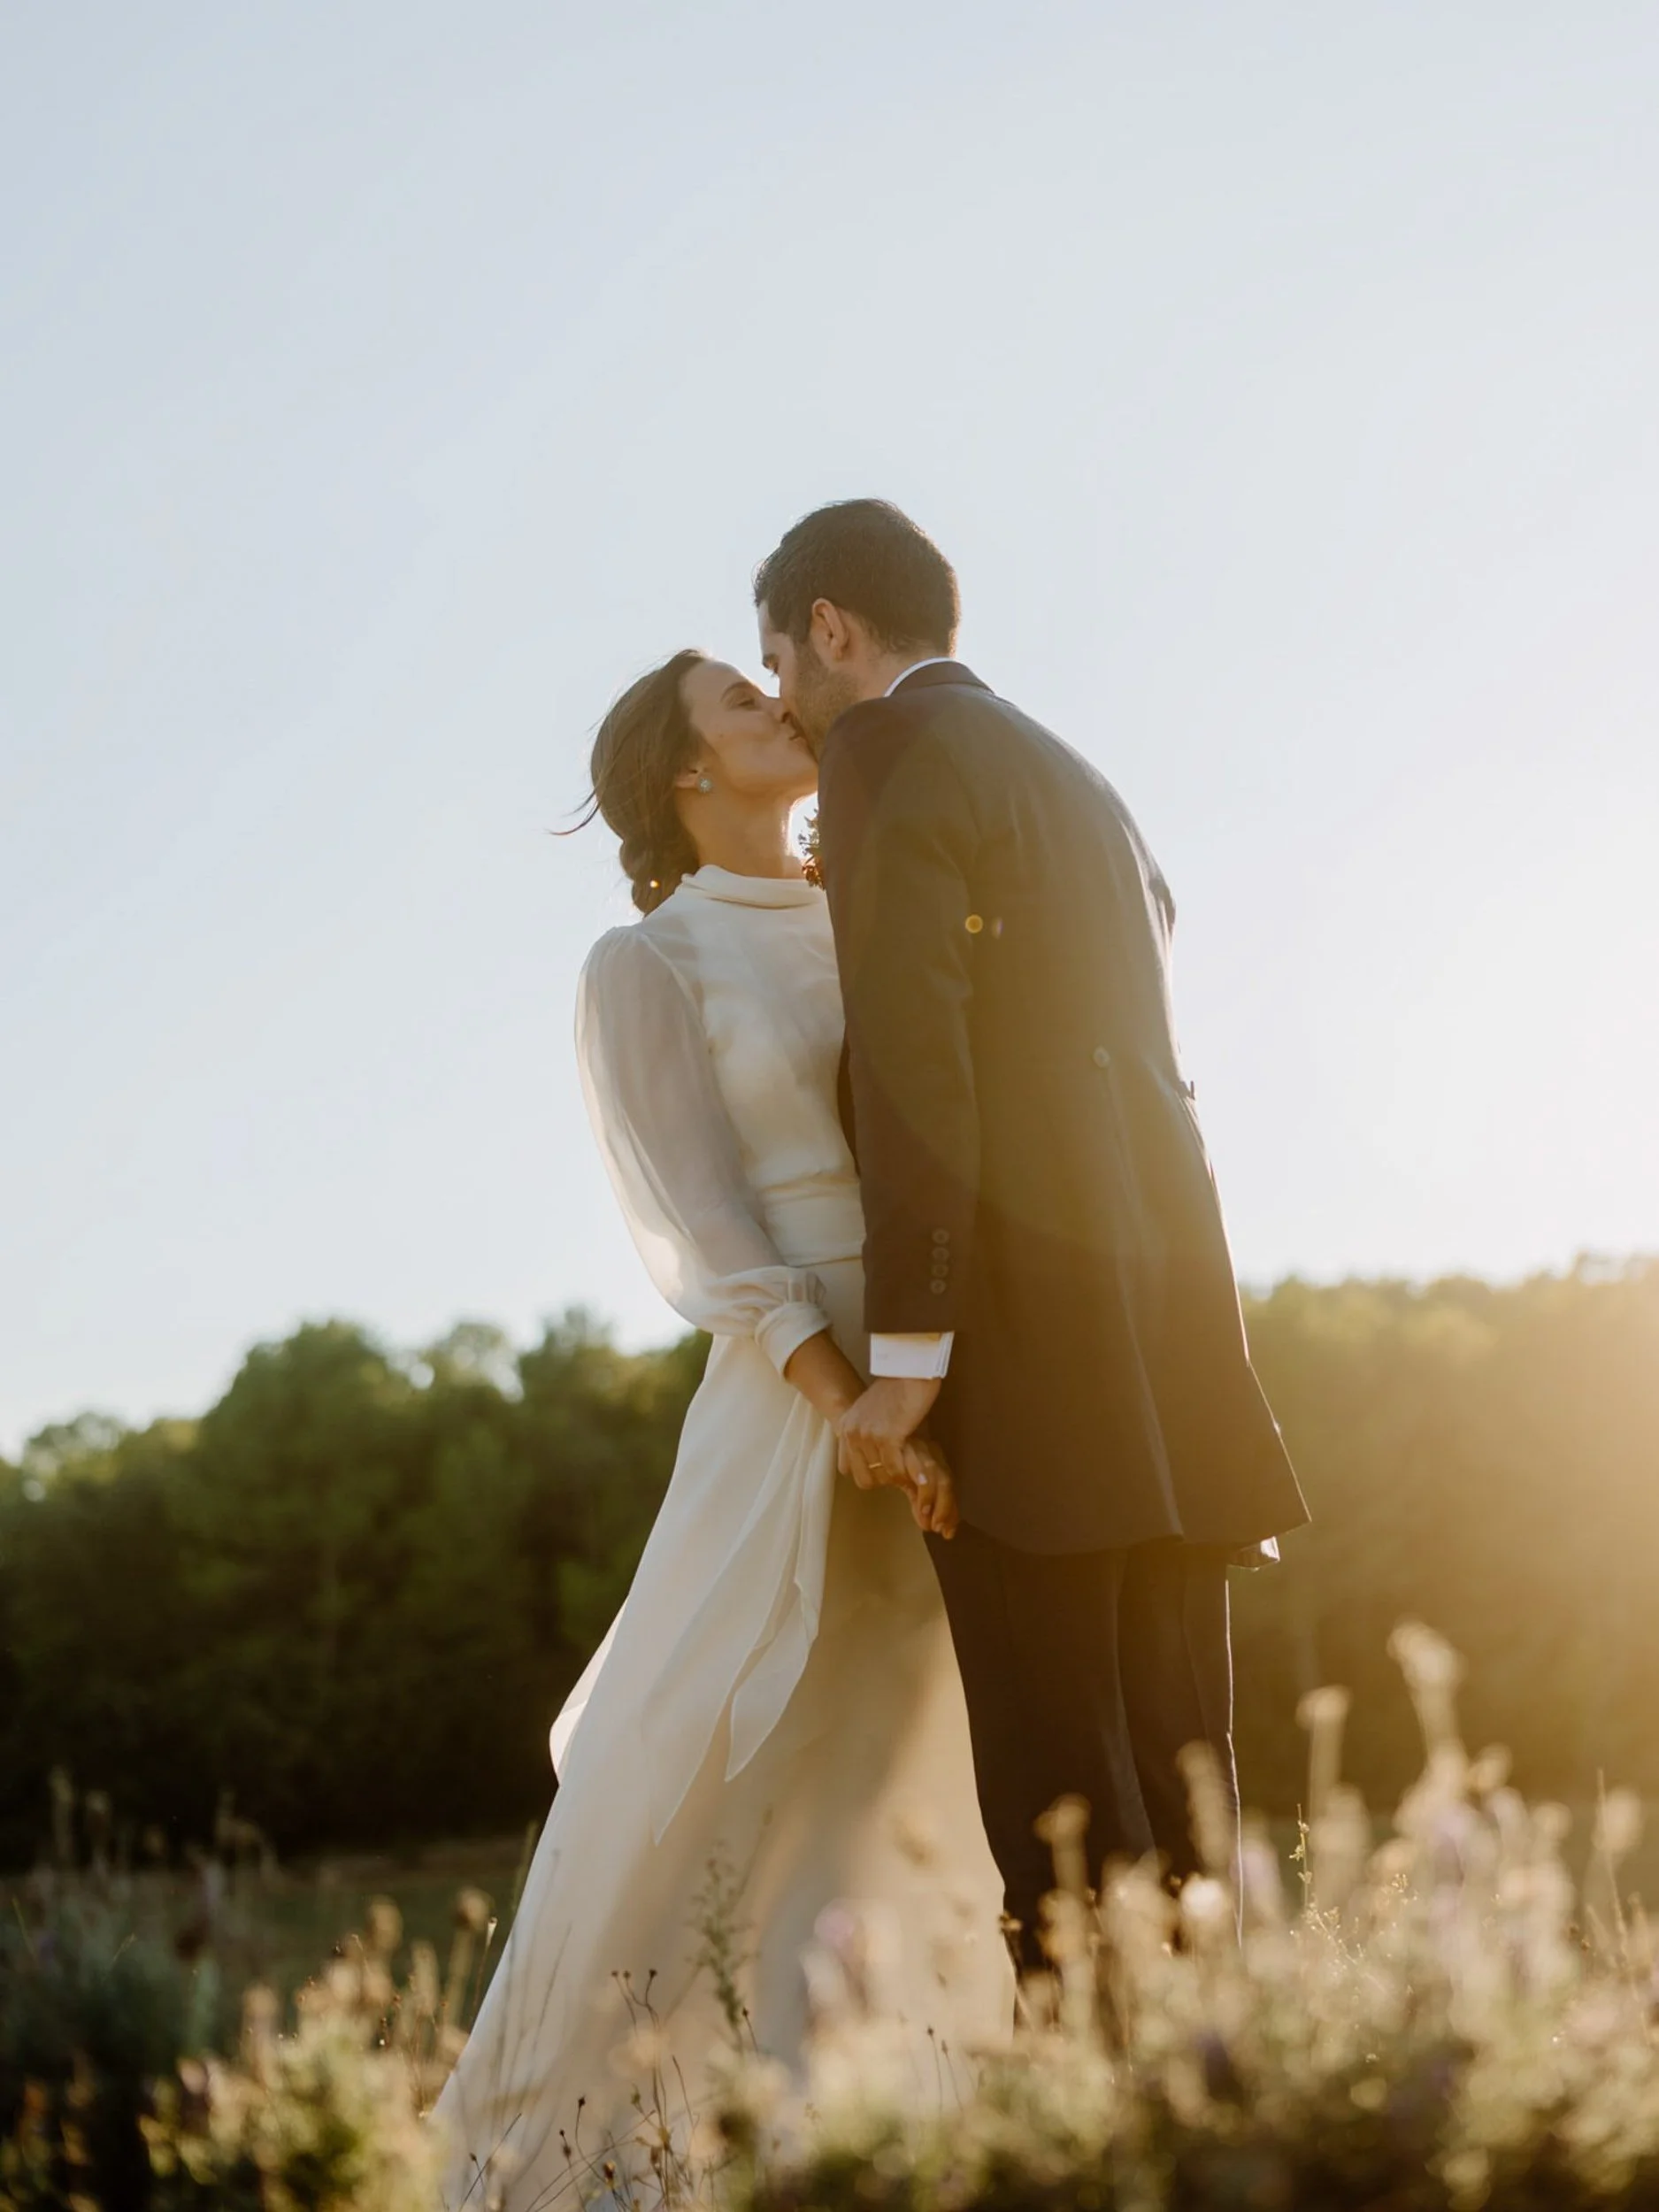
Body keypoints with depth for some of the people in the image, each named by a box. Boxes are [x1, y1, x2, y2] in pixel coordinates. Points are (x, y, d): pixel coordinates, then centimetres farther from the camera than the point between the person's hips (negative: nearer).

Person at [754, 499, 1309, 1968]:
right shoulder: (1081, 786, 26)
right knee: (1169, 1761, 7)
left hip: (1022, 1312, -8)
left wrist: (902, 1355, -14)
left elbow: (915, 1057, -12)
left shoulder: (884, 748, -1)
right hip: (1162, 1296, 8)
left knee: (1057, 1788, -10)